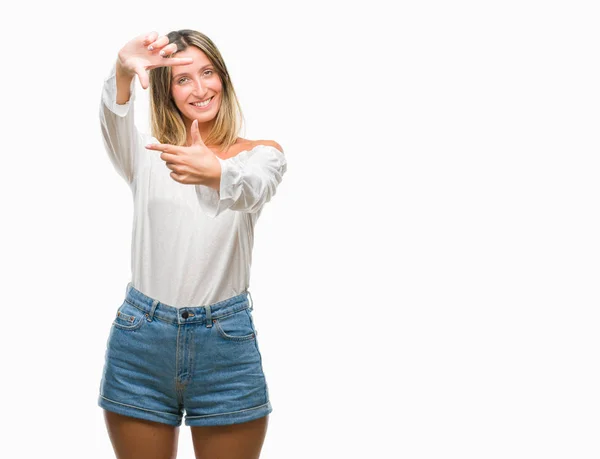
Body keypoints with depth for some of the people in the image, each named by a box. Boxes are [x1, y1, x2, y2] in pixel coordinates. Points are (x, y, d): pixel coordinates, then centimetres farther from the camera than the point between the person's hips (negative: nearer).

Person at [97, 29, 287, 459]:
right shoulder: (147, 153, 7)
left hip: (226, 342, -1)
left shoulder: (262, 153, 4)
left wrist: (216, 174, -43)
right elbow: (114, 121, -17)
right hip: (141, 340, 1)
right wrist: (123, 72, -39)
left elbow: (254, 191, -20)